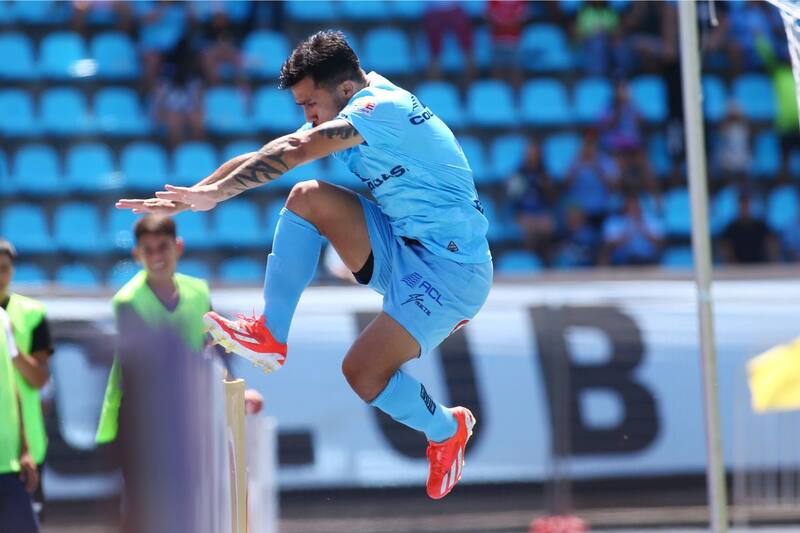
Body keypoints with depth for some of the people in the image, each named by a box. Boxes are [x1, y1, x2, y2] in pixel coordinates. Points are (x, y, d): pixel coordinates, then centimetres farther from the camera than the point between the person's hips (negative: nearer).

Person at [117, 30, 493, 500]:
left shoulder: (377, 106, -19)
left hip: (450, 265, -9)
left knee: (363, 372, -18)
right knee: (307, 197, -8)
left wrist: (212, 193, -30)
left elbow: (293, 151, -29)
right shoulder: (374, 99, 10)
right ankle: (270, 336, -7)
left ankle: (447, 430, 11)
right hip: (405, 249, 9)